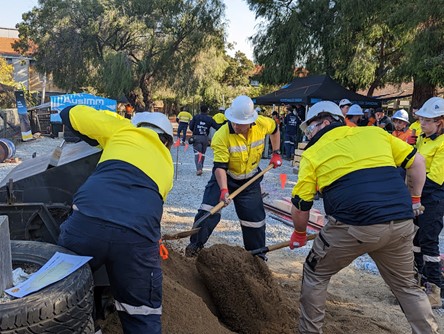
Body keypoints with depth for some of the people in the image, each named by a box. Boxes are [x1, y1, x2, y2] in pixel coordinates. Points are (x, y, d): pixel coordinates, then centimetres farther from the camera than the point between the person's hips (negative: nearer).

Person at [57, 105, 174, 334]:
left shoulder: (124, 131, 23)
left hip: (87, 220, -1)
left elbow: (71, 114, 29)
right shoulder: (166, 164, 30)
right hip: (138, 235, 2)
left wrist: (98, 139, 46)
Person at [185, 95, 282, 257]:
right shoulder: (222, 136, -29)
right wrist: (223, 189, -43)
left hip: (250, 179, 3)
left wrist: (276, 153, 5)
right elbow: (219, 166, -31)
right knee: (208, 209, -16)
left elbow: (275, 128, 8)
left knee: (255, 218, 7)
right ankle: (196, 244, 3)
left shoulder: (263, 124, -18)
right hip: (224, 177, -2)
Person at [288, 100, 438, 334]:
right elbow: (416, 161, 20)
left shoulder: (313, 154, 7)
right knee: (406, 284, 28)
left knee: (315, 275, 20)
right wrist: (414, 199, 32)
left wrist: (299, 233, 26)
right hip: (402, 223, 4)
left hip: (354, 226, -4)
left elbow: (300, 208, 8)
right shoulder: (373, 132, 15)